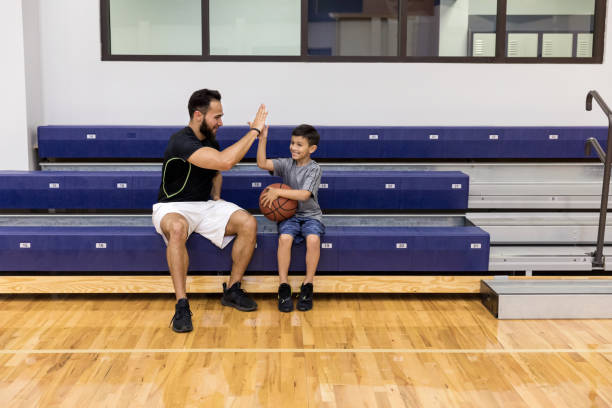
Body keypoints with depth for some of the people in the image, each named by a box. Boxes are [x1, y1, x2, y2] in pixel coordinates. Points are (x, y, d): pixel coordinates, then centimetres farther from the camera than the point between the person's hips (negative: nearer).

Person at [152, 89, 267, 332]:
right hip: (173, 207, -7)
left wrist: (216, 198, 8)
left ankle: (232, 290, -3)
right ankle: (181, 305, -34)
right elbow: (225, 161, -35)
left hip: (206, 205, 7)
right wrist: (254, 130, -27)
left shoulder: (211, 141, 6)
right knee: (178, 228, -42)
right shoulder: (181, 141, -22)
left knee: (249, 223, -16)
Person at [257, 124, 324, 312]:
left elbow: (304, 194, -20)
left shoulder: (314, 169, -6)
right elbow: (262, 163, -7)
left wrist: (277, 192, -22)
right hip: (289, 214, 2)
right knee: (285, 237, -30)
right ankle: (283, 286, -21)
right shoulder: (287, 164, 6)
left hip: (310, 215, -2)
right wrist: (262, 138, -14)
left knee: (313, 239, -33)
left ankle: (307, 285, -17)